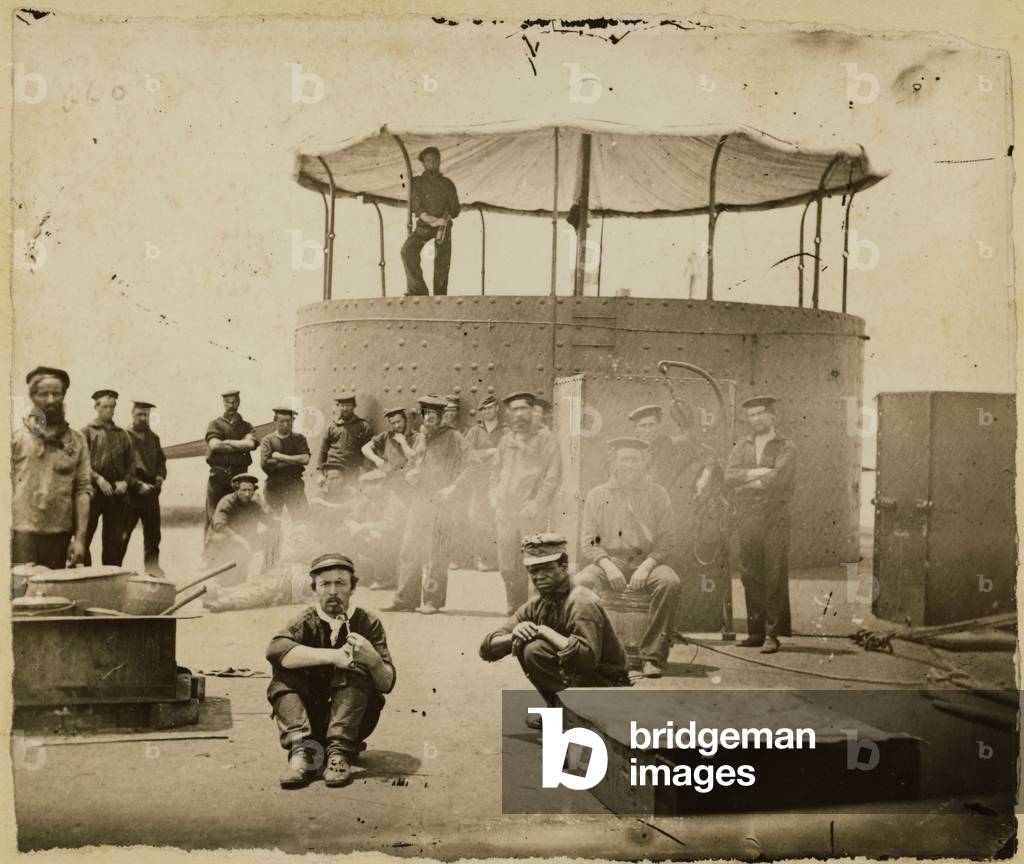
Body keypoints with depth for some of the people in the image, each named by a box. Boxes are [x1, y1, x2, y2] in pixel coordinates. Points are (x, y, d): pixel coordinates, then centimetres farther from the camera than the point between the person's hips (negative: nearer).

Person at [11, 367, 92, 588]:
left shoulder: (76, 440, 9)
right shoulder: (17, 436, 3)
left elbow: (83, 489, 5)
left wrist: (80, 538, -1)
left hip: (60, 535, 2)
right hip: (22, 533, -2)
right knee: (21, 590, -7)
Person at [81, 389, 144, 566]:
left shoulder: (122, 435, 16)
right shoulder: (87, 432, 5)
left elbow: (132, 462, 12)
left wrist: (126, 481, -4)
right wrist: (98, 479, -16)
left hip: (118, 494, 3)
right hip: (93, 492, -3)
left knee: (115, 541, 6)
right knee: (83, 539, -4)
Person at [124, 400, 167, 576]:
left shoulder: (153, 437, 15)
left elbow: (161, 460, 20)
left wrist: (161, 476, 0)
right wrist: (138, 484, -17)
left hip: (151, 490, 6)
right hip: (131, 492, -5)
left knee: (153, 530, 8)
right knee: (123, 531, -1)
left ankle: (152, 563, 17)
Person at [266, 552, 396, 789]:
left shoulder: (368, 624, -1)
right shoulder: (307, 623, 0)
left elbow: (387, 684, -8)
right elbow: (275, 649, -25)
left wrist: (373, 659, -31)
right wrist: (332, 656, -34)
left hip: (354, 720, -1)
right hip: (313, 720, 1)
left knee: (356, 668, -24)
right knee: (282, 672, -20)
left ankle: (340, 752, -30)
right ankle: (303, 750, -32)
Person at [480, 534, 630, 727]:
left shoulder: (581, 604, -21)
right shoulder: (536, 607, 2)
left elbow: (587, 658, -37)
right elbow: (487, 649, -1)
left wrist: (544, 631, -27)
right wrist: (513, 636, -23)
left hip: (605, 687, -8)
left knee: (535, 649, -22)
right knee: (525, 645, 5)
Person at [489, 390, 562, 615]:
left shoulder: (544, 438, 1)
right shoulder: (505, 441, 17)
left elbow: (554, 474, -5)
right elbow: (496, 472, 25)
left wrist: (539, 502, -12)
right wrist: (494, 497, 10)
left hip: (531, 511, -5)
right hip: (505, 512, 5)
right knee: (507, 565, 4)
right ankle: (514, 607, 15)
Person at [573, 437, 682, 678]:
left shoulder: (657, 494, 11)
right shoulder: (597, 495, 11)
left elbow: (667, 540, 4)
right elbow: (588, 542, 5)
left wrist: (646, 567, -14)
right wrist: (609, 566, -14)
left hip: (646, 562, 0)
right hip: (607, 561, 0)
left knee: (669, 581, -33)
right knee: (580, 582, -31)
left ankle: (652, 656, -29)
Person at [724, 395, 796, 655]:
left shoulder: (786, 447, 3)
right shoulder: (742, 446, 16)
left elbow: (777, 480, -13)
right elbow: (730, 476, 1)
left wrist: (745, 482, -5)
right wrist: (759, 472, -11)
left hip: (774, 518, -4)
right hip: (746, 519, 4)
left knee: (774, 577, -6)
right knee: (749, 576, 5)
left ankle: (772, 634, -4)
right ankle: (756, 630, 12)